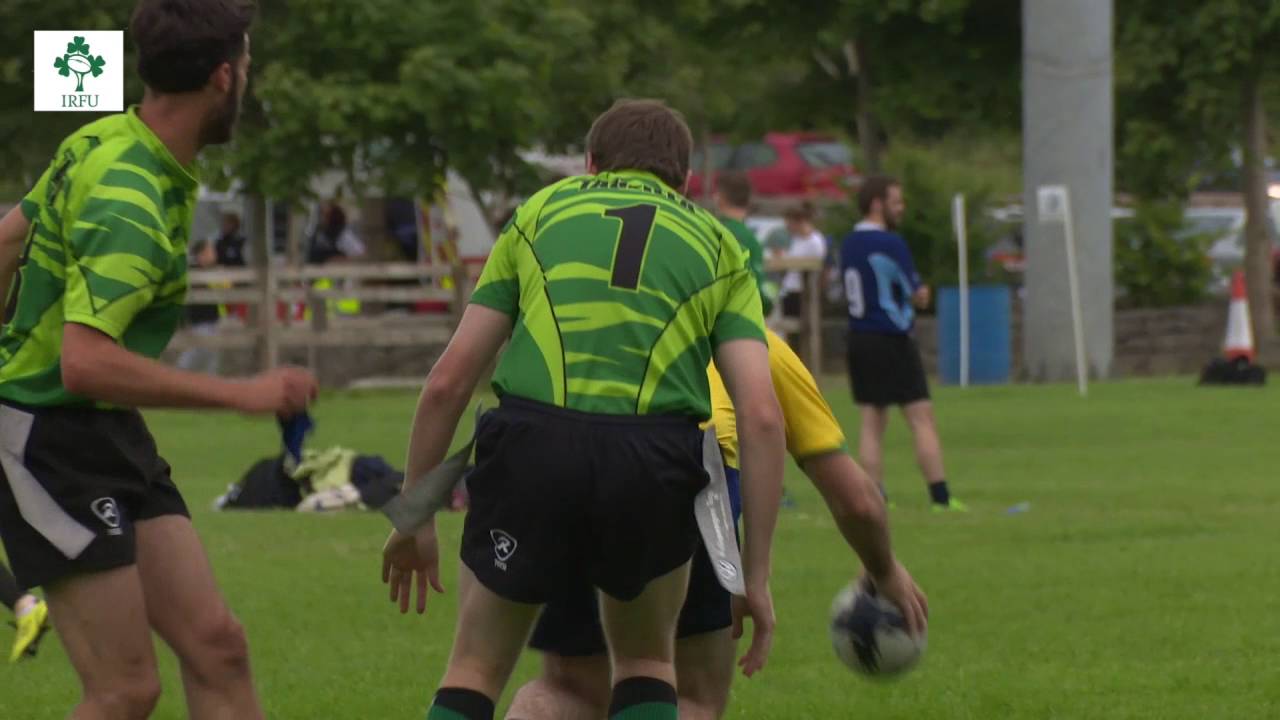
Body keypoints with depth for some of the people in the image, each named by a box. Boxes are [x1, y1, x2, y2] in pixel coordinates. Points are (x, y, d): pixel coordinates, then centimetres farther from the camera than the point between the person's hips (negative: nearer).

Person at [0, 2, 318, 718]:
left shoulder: (104, 143, 5)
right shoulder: (129, 202, -24)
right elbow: (85, 363, -33)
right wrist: (241, 393, -29)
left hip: (110, 437, 10)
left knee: (216, 646, 2)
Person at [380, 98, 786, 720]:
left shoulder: (540, 212, 24)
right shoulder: (718, 246, 23)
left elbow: (448, 380, 17)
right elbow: (761, 415, 9)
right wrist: (756, 574, 11)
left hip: (533, 442, 0)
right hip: (655, 458, 0)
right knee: (646, 663, 25)